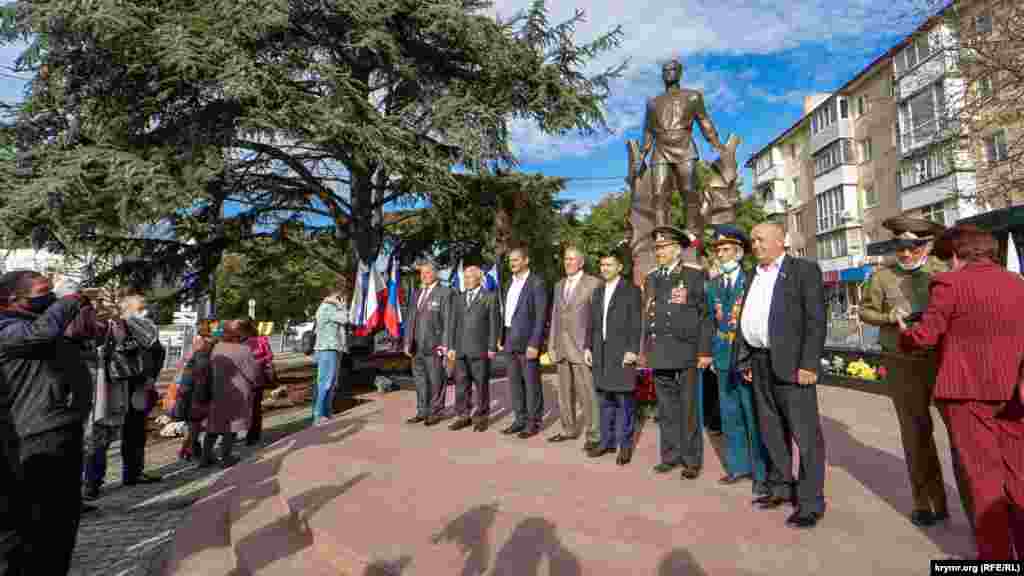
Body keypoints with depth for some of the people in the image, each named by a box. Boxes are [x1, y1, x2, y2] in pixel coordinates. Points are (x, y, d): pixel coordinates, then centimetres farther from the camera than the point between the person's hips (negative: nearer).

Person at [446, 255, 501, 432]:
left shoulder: (490, 297, 3)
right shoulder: (457, 298, 17)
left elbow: (494, 323, -2)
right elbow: (453, 324, 15)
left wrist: (492, 347, -9)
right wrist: (451, 346, 8)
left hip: (480, 349, -4)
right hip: (461, 350, 4)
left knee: (481, 385, 2)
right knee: (461, 385, 6)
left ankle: (481, 417, 12)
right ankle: (463, 416, 16)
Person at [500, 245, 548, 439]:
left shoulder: (536, 283, -9)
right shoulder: (511, 283, 15)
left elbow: (541, 316, -14)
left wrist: (534, 344, -19)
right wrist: (503, 338, 12)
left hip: (528, 341, -8)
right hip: (511, 340, 8)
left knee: (531, 383, 1)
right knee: (514, 382, 12)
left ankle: (533, 422, 12)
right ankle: (520, 419, 23)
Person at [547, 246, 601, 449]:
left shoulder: (594, 283, -4)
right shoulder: (559, 285, 16)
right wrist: (552, 343, 12)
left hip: (583, 347, -6)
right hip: (561, 347, 7)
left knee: (587, 393, -5)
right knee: (564, 393, 13)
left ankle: (593, 435, 5)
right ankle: (569, 430, 25)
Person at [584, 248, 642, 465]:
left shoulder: (631, 290, -2)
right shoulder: (598, 291, 16)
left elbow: (636, 324, -7)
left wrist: (632, 350, -14)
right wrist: (588, 347, 9)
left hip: (622, 353, -6)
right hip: (601, 353, 6)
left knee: (624, 400, -1)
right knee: (605, 400, 11)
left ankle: (625, 445, 10)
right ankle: (607, 441, 21)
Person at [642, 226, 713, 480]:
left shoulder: (694, 276, -2)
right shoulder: (651, 279, 12)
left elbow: (706, 315, -4)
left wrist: (705, 351, -9)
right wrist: (646, 349, 12)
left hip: (686, 353, -4)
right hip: (659, 354, 4)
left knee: (689, 408, 4)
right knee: (666, 408, 10)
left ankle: (692, 459, 15)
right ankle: (670, 455, 21)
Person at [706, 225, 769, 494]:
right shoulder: (713, 285, 11)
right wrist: (712, 354, 7)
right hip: (724, 358, 5)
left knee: (754, 417, 1)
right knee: (730, 416, 13)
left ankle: (761, 473, 12)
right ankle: (738, 466, 26)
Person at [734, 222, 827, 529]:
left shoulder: (805, 270, -2)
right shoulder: (755, 277, 18)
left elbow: (816, 319, -10)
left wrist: (808, 364, -17)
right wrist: (744, 360, 11)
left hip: (791, 364, -7)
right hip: (760, 363, 7)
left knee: (805, 434, -1)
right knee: (771, 431, 15)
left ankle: (811, 502, 8)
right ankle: (781, 487, 29)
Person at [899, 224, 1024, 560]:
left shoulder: (950, 283, -10)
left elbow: (925, 335, -14)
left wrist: (904, 334, 6)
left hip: (967, 391, -5)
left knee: (983, 475, 5)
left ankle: (996, 556, 11)